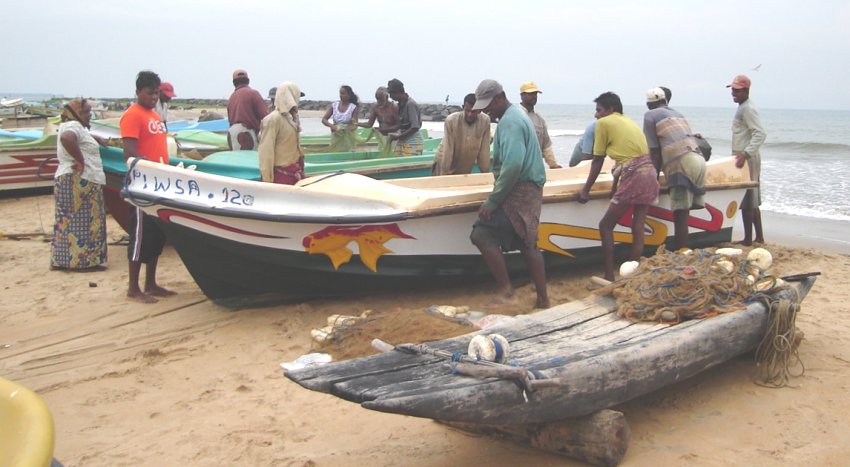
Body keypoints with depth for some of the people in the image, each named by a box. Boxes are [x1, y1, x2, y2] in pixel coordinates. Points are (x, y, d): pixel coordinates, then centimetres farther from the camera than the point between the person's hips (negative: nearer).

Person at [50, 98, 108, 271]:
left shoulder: (77, 127, 20)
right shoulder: (73, 126, -12)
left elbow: (83, 137, 44)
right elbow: (67, 138, -35)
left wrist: (97, 139, 29)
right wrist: (80, 160, -27)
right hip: (79, 181, -11)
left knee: (68, 221, 12)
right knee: (83, 220, -7)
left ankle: (60, 259, 17)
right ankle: (82, 261, -5)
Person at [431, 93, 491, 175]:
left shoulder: (485, 121, -18)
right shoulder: (451, 120, -23)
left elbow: (484, 150, -12)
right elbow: (447, 150, -22)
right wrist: (444, 174, -20)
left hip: (466, 169, 2)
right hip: (444, 164, -2)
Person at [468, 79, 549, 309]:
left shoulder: (509, 121, -15)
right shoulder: (517, 114, 18)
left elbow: (513, 165, -26)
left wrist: (492, 201, -23)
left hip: (519, 190, -11)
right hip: (531, 190, 11)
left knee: (481, 234, -14)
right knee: (527, 245, 14)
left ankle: (506, 292, -11)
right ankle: (542, 298, 20)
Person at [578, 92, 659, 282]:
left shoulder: (604, 123, 1)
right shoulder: (628, 121, 22)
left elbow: (598, 161, 1)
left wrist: (586, 190, 7)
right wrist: (615, 185, 28)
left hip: (634, 177, -8)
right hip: (649, 174, 8)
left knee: (605, 226, 2)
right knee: (638, 226, 11)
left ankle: (609, 277, 1)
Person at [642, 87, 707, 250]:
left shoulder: (650, 115, 8)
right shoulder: (677, 114, 30)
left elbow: (655, 152, 3)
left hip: (682, 163, -7)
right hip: (698, 160, 7)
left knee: (680, 214, -8)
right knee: (683, 213, 9)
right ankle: (684, 251, 11)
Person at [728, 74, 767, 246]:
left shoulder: (747, 109, -14)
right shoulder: (743, 108, 17)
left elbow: (760, 134, -25)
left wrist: (745, 154, -32)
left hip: (747, 159, -10)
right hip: (745, 158, 10)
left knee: (746, 201, -6)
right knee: (752, 201, 13)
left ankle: (748, 239, -1)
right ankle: (759, 237, 19)